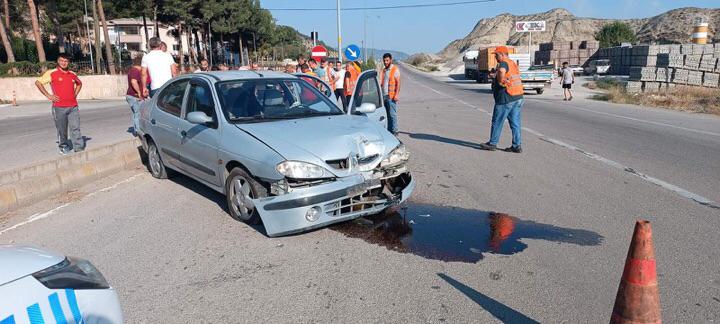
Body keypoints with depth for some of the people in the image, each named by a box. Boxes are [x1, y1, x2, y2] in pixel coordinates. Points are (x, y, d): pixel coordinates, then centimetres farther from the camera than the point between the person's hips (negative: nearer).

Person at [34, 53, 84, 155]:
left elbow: (79, 83, 32)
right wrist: (48, 95, -5)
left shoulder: (72, 74, 12)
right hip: (59, 107, -3)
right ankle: (63, 147, 21)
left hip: (73, 106, 3)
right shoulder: (52, 73, -1)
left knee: (75, 128, -2)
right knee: (61, 129, 6)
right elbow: (38, 82, 0)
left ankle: (79, 148, -2)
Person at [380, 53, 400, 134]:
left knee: (392, 114, -5)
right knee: (386, 114, 8)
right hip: (384, 96, 6)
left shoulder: (395, 70, -4)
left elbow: (398, 83, -9)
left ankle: (394, 131, 0)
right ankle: (388, 130, 15)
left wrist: (396, 95, -17)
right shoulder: (383, 70, 17)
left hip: (391, 96, -6)